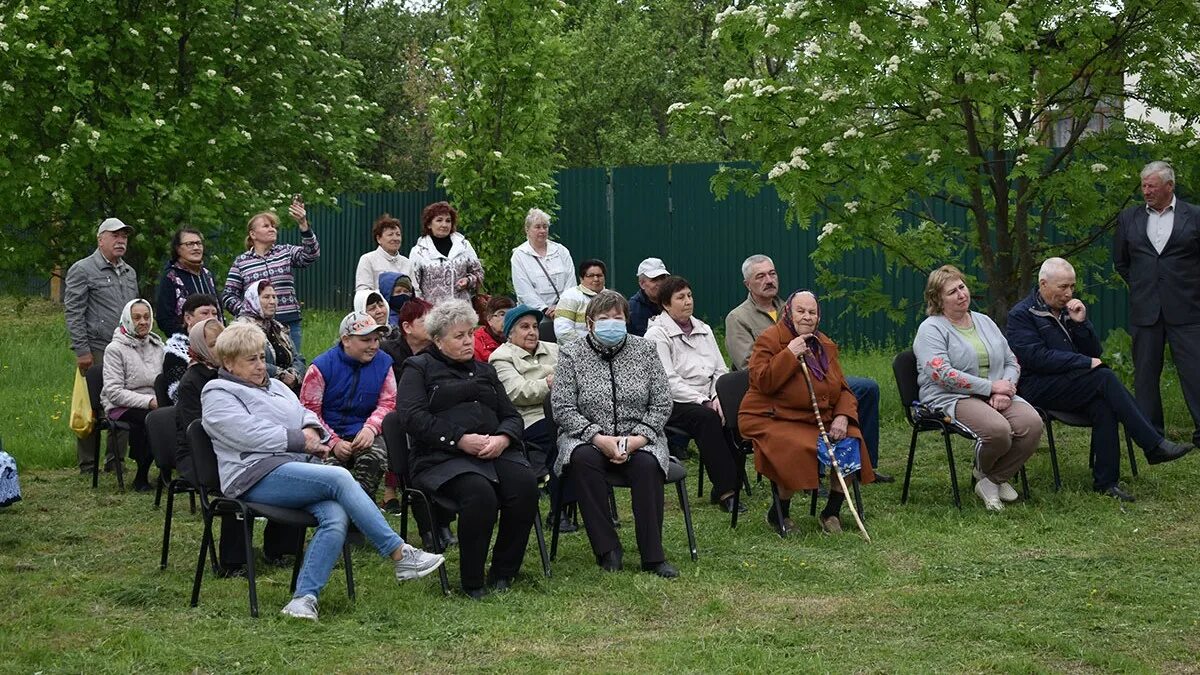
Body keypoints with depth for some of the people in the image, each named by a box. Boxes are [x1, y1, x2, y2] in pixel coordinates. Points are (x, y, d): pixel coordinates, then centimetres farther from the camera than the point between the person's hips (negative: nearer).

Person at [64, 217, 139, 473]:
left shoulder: (129, 273, 19)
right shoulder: (82, 270, -2)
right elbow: (73, 313, -7)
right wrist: (82, 350, -13)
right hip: (96, 350, -6)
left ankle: (116, 460, 14)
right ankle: (87, 465, 2)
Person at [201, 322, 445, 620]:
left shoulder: (275, 386, 28)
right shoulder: (218, 395, 4)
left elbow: (306, 415, 28)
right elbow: (251, 434, -10)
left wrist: (313, 432, 4)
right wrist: (300, 440, -6)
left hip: (300, 465, 7)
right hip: (259, 476, -7)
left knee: (336, 518, -26)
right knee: (339, 478, -29)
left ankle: (305, 596, -29)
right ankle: (400, 555, -26)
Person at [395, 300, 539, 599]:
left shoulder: (485, 371, 29)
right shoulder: (419, 369, 12)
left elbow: (512, 416, 22)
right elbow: (413, 417, -5)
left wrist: (503, 438, -4)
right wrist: (460, 440, -14)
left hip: (495, 452, 5)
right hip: (443, 458, -5)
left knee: (525, 485, -27)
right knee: (479, 492, -36)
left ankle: (502, 575, -15)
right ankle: (472, 583, -23)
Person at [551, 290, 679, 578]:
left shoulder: (644, 350, 6)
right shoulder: (571, 354, 1)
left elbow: (661, 404, 3)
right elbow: (562, 408, -6)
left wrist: (637, 439, -12)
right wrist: (600, 439, -18)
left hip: (638, 439, 1)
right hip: (588, 438, -1)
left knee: (647, 464, -31)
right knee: (582, 458, -34)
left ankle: (653, 557, -25)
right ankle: (607, 550, -27)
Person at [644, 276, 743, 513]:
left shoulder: (703, 329, 20)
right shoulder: (657, 334, -2)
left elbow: (721, 370, 16)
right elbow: (668, 381, -12)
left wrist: (718, 398, -4)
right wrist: (703, 401, -18)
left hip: (706, 401, 6)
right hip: (673, 405, -6)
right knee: (706, 418, -35)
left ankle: (725, 489, -19)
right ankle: (725, 491, -34)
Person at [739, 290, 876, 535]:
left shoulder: (825, 345, 13)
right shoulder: (770, 339, -6)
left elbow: (843, 389, 13)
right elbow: (762, 382, -18)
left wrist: (842, 417, -6)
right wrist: (789, 354, -22)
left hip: (819, 420, 6)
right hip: (773, 420, -6)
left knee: (851, 440, -17)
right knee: (799, 449, -34)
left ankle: (832, 512, 1)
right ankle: (779, 513, -10)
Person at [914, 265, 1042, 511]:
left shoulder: (985, 322, 20)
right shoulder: (931, 329, -2)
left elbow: (1012, 362, 17)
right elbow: (942, 375, -16)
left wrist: (1005, 389, -7)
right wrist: (990, 387, -16)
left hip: (996, 397, 6)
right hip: (951, 399, -6)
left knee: (1032, 423, -23)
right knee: (998, 429, -34)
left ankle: (994, 480, -3)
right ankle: (983, 471, 1)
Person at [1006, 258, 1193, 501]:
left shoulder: (1068, 309, 19)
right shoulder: (1021, 315, 0)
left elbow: (1095, 352, 15)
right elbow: (1037, 357, -15)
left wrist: (1081, 323, -2)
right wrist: (1086, 363, -16)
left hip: (1071, 385, 6)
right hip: (1039, 388, -6)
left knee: (1102, 406, -29)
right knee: (1105, 378, -27)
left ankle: (1105, 481, -29)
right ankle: (1154, 445, -27)